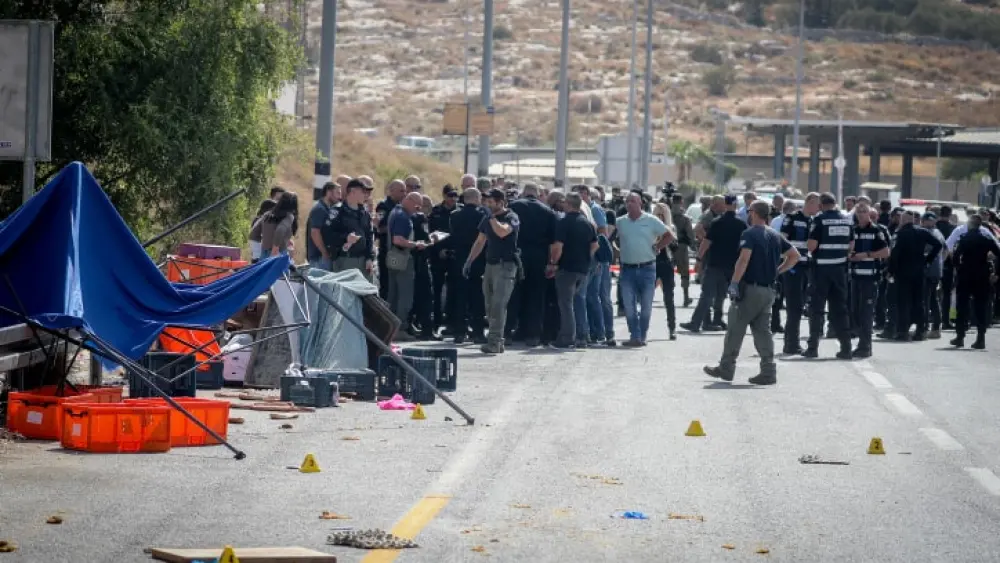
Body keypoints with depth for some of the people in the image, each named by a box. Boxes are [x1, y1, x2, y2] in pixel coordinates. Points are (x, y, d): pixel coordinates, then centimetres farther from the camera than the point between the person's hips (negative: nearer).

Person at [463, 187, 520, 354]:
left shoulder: (511, 217, -6)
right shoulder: (487, 220, 15)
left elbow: (502, 232, -27)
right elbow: (480, 242, 21)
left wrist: (492, 217, -15)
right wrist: (469, 261, 16)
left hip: (506, 265, -8)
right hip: (490, 264, 8)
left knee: (498, 304, -14)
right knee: (491, 307, 7)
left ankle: (494, 342, -17)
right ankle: (497, 341, 13)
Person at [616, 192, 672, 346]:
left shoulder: (651, 221, -1)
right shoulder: (620, 222, 5)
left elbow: (669, 236, 4)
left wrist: (656, 248, -2)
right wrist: (620, 249, 4)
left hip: (647, 269, -2)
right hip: (627, 269, 2)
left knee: (646, 306, 4)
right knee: (629, 306, -2)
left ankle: (642, 336, 14)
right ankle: (635, 336, 4)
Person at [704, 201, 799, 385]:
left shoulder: (750, 234, -10)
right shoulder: (775, 236, 13)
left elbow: (744, 259, -22)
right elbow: (794, 255, 14)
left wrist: (734, 283, -23)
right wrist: (777, 271, 14)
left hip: (750, 288, -7)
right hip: (768, 290, 7)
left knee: (735, 328, 2)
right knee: (762, 330, 8)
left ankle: (726, 368, 7)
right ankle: (768, 372, 2)